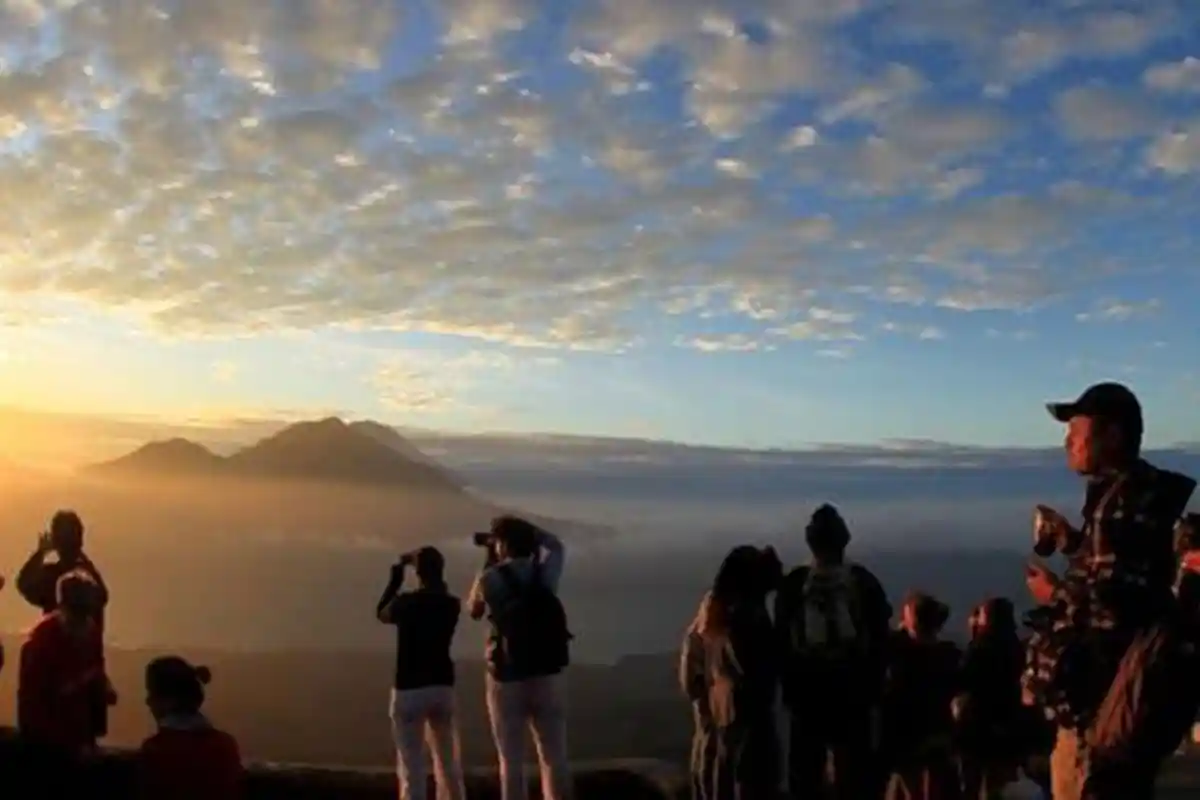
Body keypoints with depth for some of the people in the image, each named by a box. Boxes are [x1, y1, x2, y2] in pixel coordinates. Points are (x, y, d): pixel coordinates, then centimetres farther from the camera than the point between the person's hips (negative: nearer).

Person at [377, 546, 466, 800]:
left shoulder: (406, 602, -10)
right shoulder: (451, 604, 1)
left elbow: (382, 614, 11)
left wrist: (395, 580, 19)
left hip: (409, 689, -4)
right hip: (443, 687, 4)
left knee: (412, 767, -3)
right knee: (448, 764, 15)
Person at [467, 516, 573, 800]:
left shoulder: (490, 577, -7)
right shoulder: (545, 571, 1)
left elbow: (474, 610, 14)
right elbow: (557, 545, 25)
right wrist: (523, 527, 19)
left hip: (508, 680, -2)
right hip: (548, 677, 3)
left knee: (512, 761, 4)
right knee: (555, 758, 6)